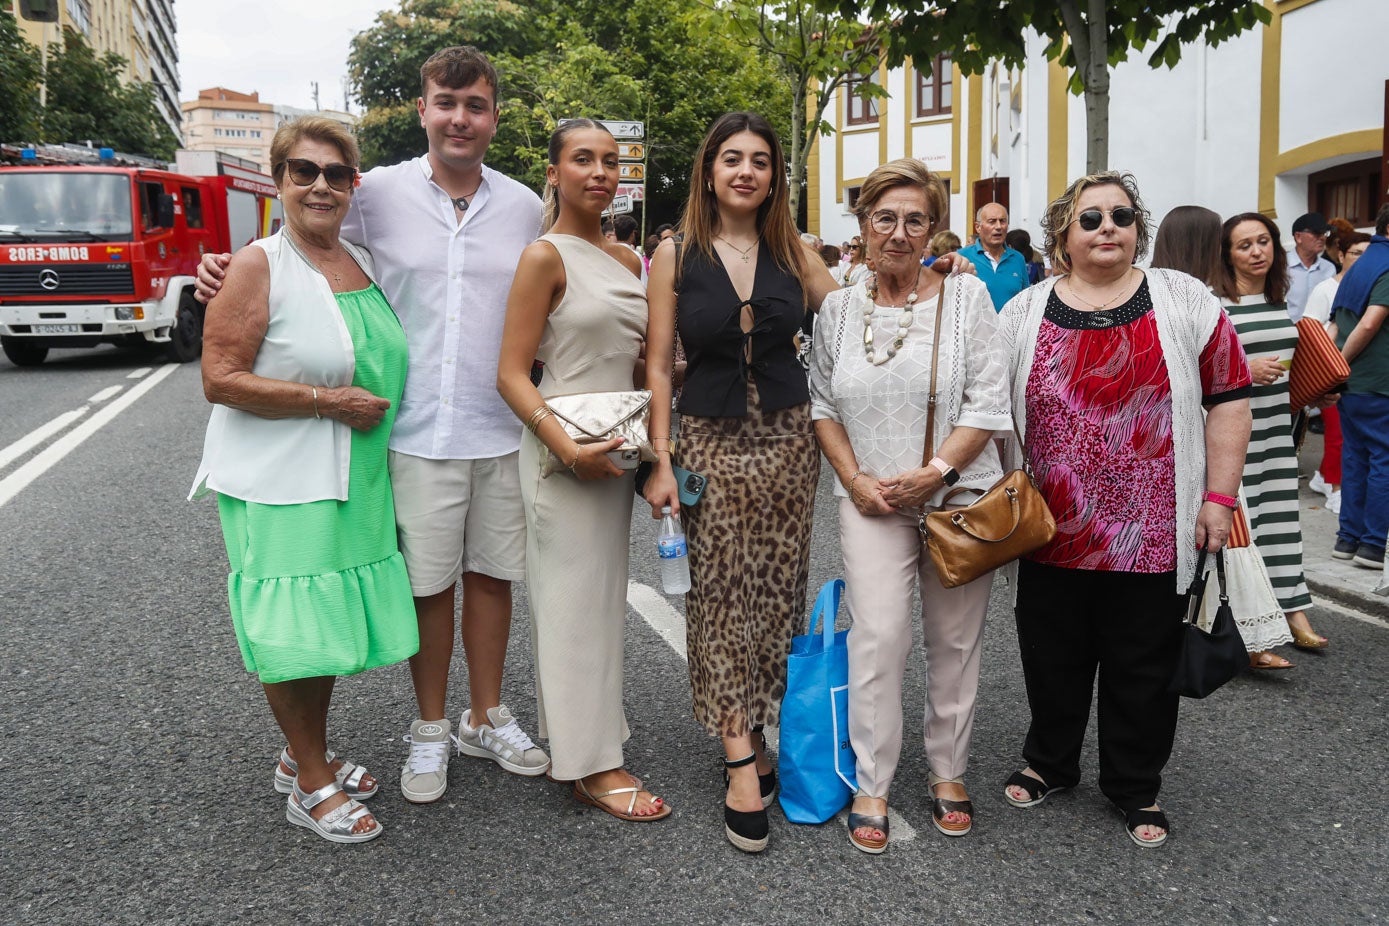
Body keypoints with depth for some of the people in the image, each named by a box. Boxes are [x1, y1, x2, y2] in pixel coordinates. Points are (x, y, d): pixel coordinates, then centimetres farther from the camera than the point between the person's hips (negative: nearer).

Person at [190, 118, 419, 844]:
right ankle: (312, 784, 15)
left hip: (351, 479, 7)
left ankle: (303, 758, 32)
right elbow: (220, 379, -17)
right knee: (294, 631, -1)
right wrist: (328, 401, -20)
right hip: (277, 479, -7)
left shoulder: (363, 264, 11)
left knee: (330, 624, 15)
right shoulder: (259, 266, -10)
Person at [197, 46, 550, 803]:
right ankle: (430, 730, 27)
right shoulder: (379, 192, -2)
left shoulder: (525, 207, 5)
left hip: (503, 429, 2)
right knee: (427, 583, 8)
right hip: (417, 429, -2)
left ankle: (486, 718, 32)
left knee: (491, 574, 13)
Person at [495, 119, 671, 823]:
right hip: (563, 447, -7)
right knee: (574, 598, -2)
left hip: (614, 447, 8)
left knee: (603, 591, 14)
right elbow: (512, 374, -13)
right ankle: (592, 764, 6)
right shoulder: (545, 257, -9)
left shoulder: (629, 261, 12)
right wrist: (566, 445, -24)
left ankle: (576, 731, 29)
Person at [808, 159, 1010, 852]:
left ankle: (949, 775, 25)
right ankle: (871, 788, 6)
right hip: (871, 500, 1)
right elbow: (823, 404, 11)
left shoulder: (966, 296, -1)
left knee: (954, 641, 8)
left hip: (959, 494, 0)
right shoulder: (838, 308, 6)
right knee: (878, 637, -7)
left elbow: (988, 403, -5)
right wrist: (854, 478, -3)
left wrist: (936, 471, -14)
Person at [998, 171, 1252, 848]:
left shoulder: (1184, 301, 1)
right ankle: (1049, 762, 37)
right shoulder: (1024, 312, 4)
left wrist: (1218, 496, -5)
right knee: (1053, 661, 15)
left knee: (1143, 669, 11)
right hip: (1053, 533, 1)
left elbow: (1228, 400, 1)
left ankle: (1135, 786, 31)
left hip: (1152, 533, -1)